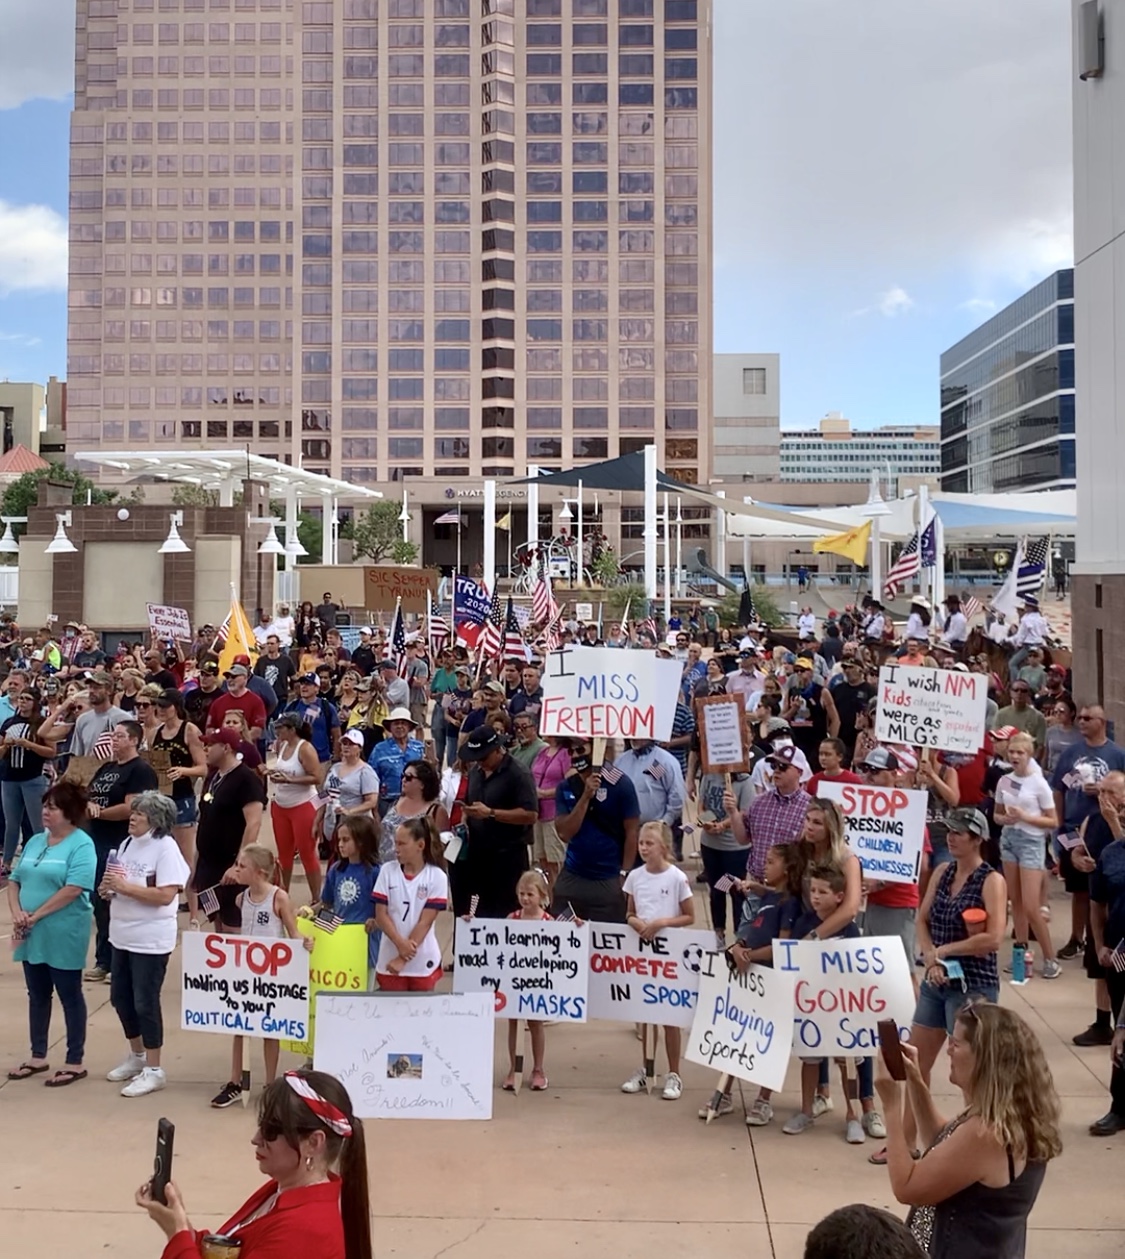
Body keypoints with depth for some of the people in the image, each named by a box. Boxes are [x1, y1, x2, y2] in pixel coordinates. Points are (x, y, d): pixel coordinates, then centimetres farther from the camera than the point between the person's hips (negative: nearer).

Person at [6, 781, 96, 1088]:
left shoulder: (81, 845, -12)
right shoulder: (35, 842, 12)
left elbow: (73, 890, -21)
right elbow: (15, 882, 12)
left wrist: (35, 916, -17)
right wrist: (17, 913, -7)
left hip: (63, 935, -7)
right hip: (32, 935, 7)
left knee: (70, 996, 3)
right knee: (37, 995, 16)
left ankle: (75, 1063, 12)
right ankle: (38, 1057, 28)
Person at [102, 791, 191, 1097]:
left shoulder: (166, 848, -15)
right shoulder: (128, 843, 8)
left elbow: (166, 895, -23)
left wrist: (125, 886, -23)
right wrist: (107, 889, -6)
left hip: (151, 940, -8)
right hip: (123, 936, 8)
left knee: (145, 1002, -1)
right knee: (120, 997, 17)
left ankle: (153, 1070, 11)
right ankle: (136, 1055, 35)